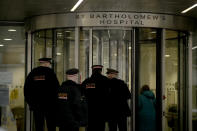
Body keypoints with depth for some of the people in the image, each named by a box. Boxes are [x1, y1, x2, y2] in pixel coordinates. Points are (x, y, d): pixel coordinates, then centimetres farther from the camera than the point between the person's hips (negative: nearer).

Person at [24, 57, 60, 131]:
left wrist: (30, 102, 17)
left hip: (36, 104, 3)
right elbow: (57, 87, -9)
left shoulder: (32, 73, 8)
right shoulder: (50, 72, -4)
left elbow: (26, 88, 12)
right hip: (49, 104, -3)